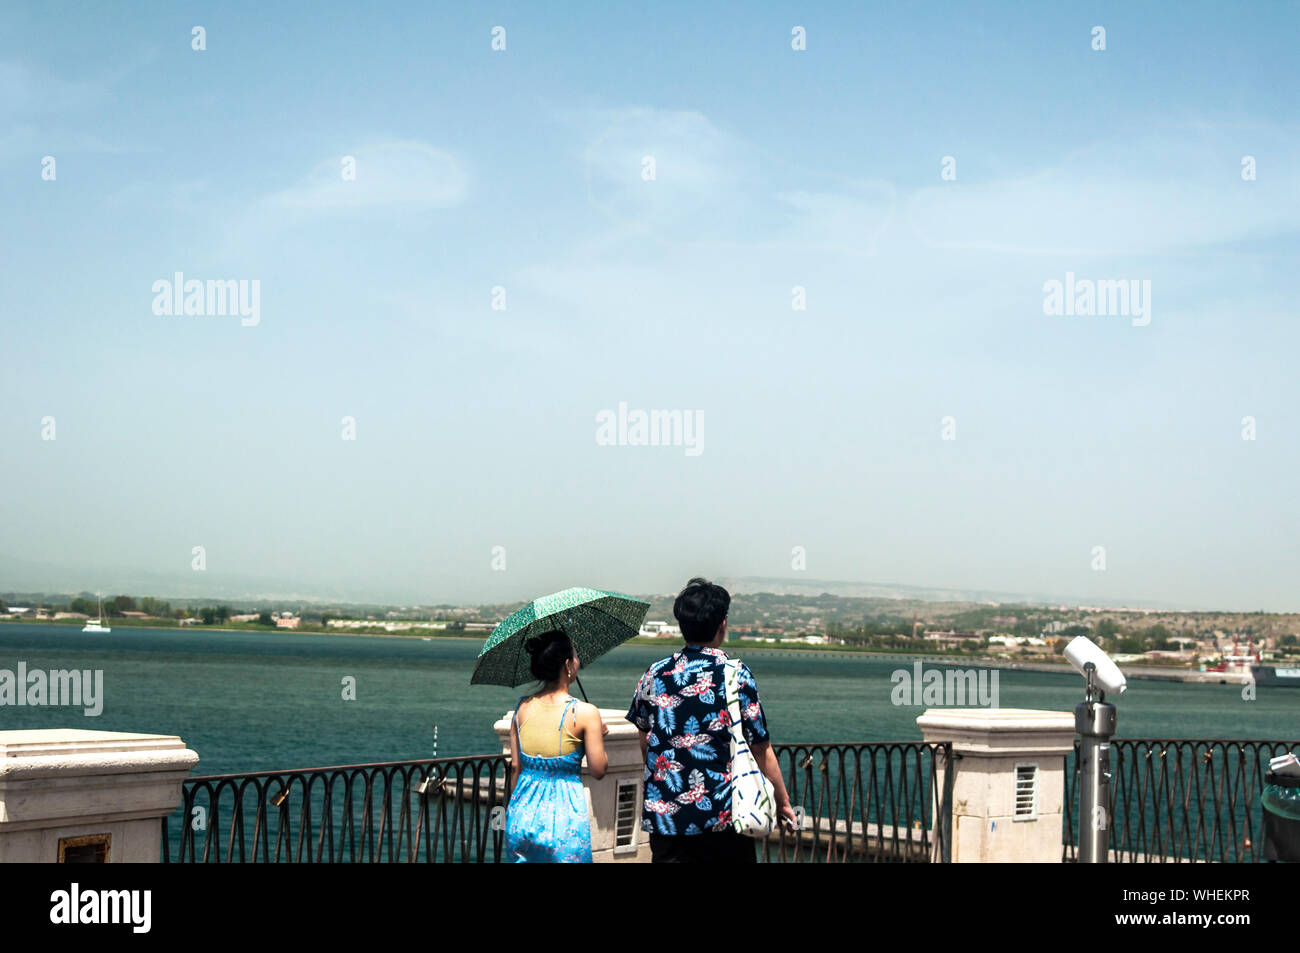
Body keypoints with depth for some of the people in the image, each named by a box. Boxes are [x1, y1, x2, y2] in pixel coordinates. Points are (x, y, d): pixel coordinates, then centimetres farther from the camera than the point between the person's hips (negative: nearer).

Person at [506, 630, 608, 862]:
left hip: (523, 813, 5)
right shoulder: (585, 713, -12)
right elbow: (598, 770, -7)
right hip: (564, 816, -5)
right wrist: (599, 734, 10)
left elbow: (515, 766, 7)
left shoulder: (523, 707, 2)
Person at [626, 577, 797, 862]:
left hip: (663, 817, 3)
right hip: (723, 816, -2)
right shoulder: (736, 674, -8)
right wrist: (782, 802, 7)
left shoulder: (654, 674, 3)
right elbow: (761, 750, -5)